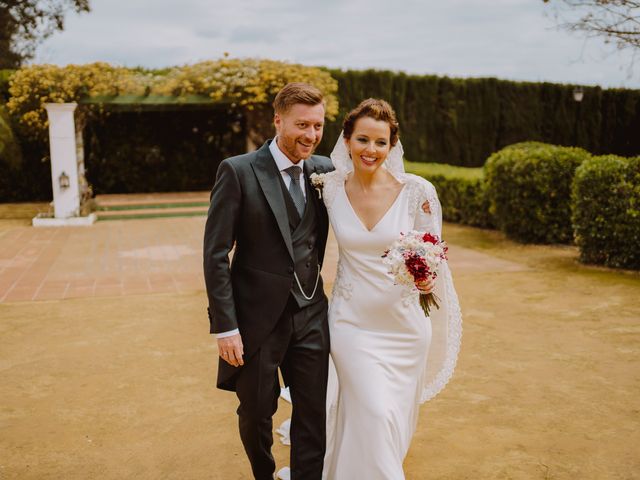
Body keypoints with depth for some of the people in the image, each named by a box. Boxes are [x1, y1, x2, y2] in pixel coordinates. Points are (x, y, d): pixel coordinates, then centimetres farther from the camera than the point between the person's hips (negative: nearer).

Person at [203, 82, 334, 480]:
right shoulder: (238, 172, -11)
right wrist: (225, 327, -14)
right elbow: (215, 254, -12)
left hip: (311, 315, 3)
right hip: (257, 317, -3)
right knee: (256, 413, 15)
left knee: (314, 415, 8)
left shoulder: (324, 170, 2)